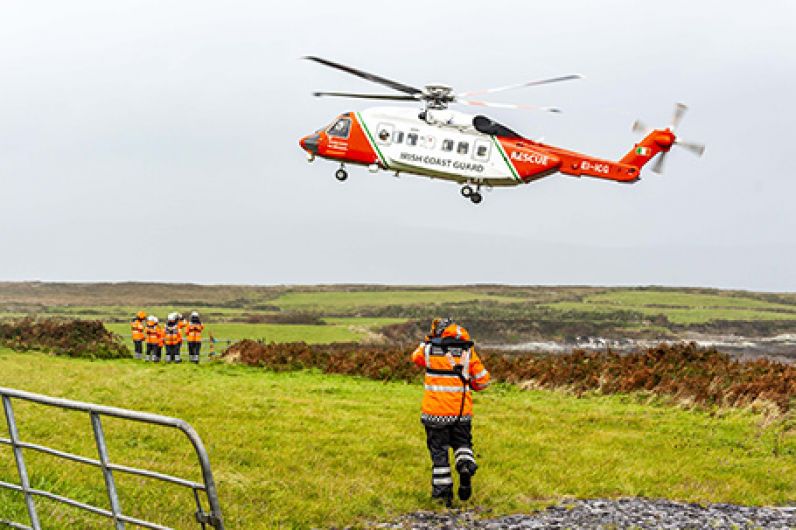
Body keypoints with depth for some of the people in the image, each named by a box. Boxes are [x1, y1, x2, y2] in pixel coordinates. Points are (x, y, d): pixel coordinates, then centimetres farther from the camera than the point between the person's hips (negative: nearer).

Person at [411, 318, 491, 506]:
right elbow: (483, 381, 2)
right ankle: (465, 464, -9)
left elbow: (416, 357, 20)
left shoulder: (429, 349, -4)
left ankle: (443, 491, 8)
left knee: (438, 450, 8)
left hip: (435, 411, -1)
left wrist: (428, 340, 24)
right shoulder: (468, 351, -1)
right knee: (462, 443, 20)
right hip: (461, 411, 1)